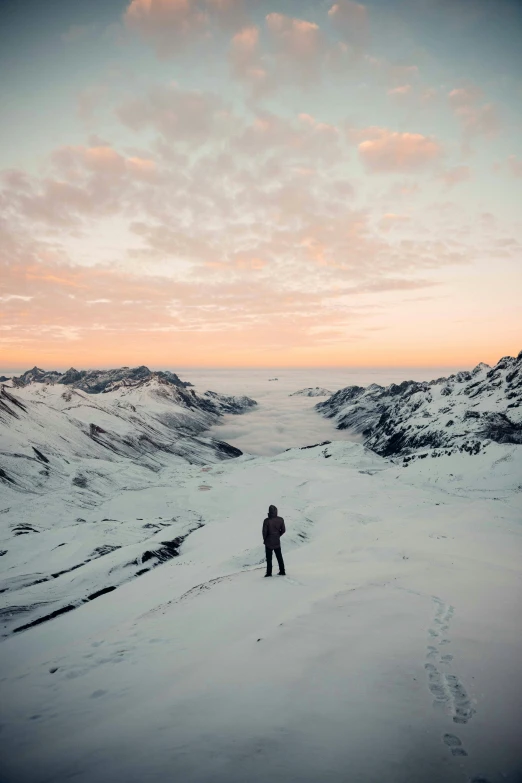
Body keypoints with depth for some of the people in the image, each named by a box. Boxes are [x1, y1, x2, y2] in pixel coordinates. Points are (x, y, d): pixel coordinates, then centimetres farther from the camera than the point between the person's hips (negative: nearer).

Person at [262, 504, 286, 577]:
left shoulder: (267, 521, -21)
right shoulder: (280, 520, -8)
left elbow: (264, 531, -14)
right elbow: (283, 530, 0)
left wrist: (264, 539, 4)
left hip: (269, 542, -4)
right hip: (277, 542, 4)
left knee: (269, 558, 7)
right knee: (279, 557, 17)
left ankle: (269, 573, 10)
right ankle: (282, 571, 22)